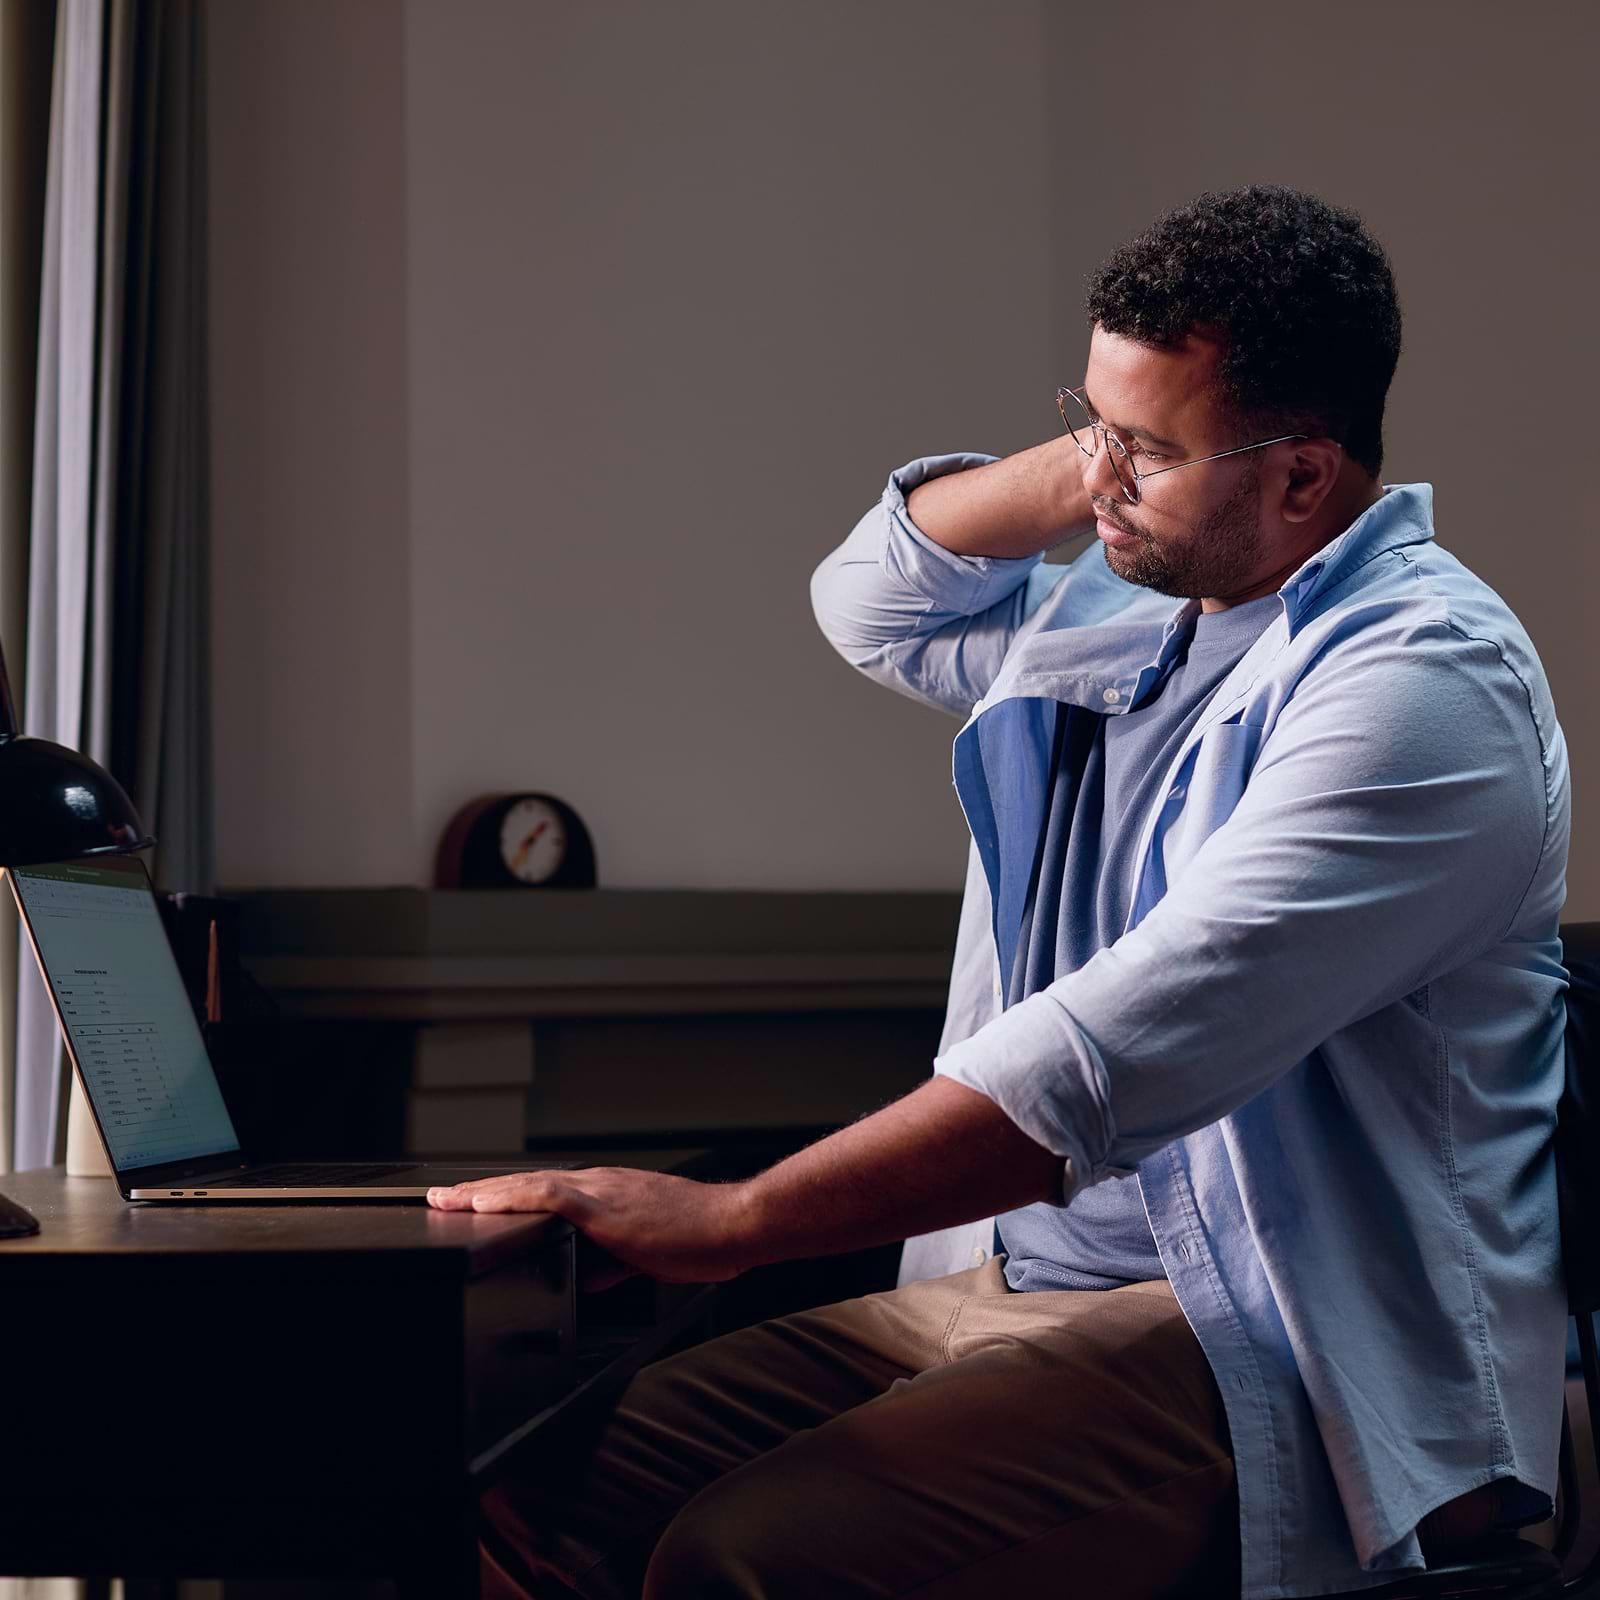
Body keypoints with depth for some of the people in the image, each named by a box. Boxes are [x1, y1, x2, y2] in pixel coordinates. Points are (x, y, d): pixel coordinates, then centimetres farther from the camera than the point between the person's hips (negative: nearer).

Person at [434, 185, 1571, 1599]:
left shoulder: (1418, 680, -16)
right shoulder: (1138, 608, 14)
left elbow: (1107, 1066, -24)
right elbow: (875, 602, 28)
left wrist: (733, 1220, -22)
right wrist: (1092, 457, 9)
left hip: (1274, 1351, -8)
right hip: (1008, 1277, 8)